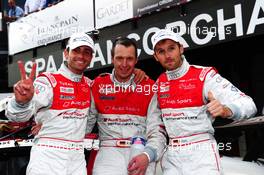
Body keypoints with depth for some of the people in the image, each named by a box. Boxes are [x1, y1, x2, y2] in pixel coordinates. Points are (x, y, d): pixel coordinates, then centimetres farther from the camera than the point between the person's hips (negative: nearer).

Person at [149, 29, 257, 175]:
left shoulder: (204, 75, -10)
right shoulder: (159, 83, 6)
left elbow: (248, 105, -18)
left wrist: (226, 109, -39)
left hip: (201, 153, -4)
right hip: (171, 157, 5)